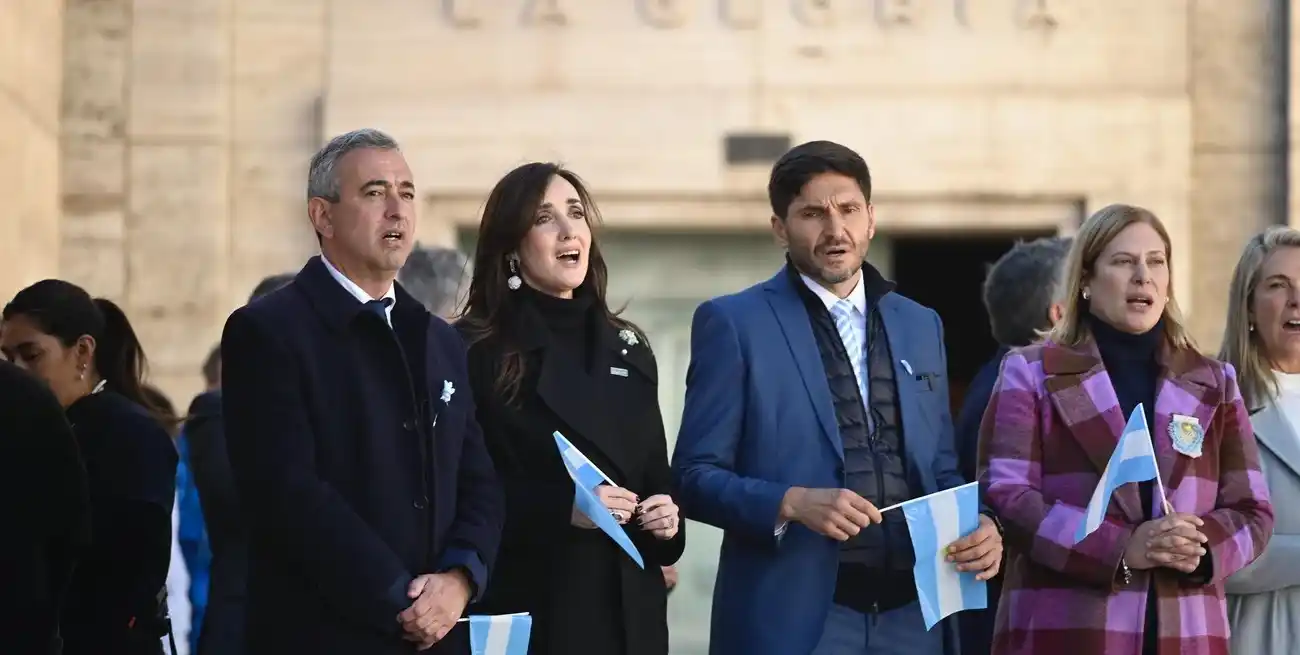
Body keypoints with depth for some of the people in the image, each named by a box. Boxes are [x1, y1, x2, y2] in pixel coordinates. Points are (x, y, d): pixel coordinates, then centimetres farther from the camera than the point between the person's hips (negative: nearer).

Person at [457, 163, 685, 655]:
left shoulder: (627, 350, 15)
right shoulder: (475, 351, -4)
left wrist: (666, 517, -2)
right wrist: (562, 510, -20)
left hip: (630, 610, 5)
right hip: (528, 610, -5)